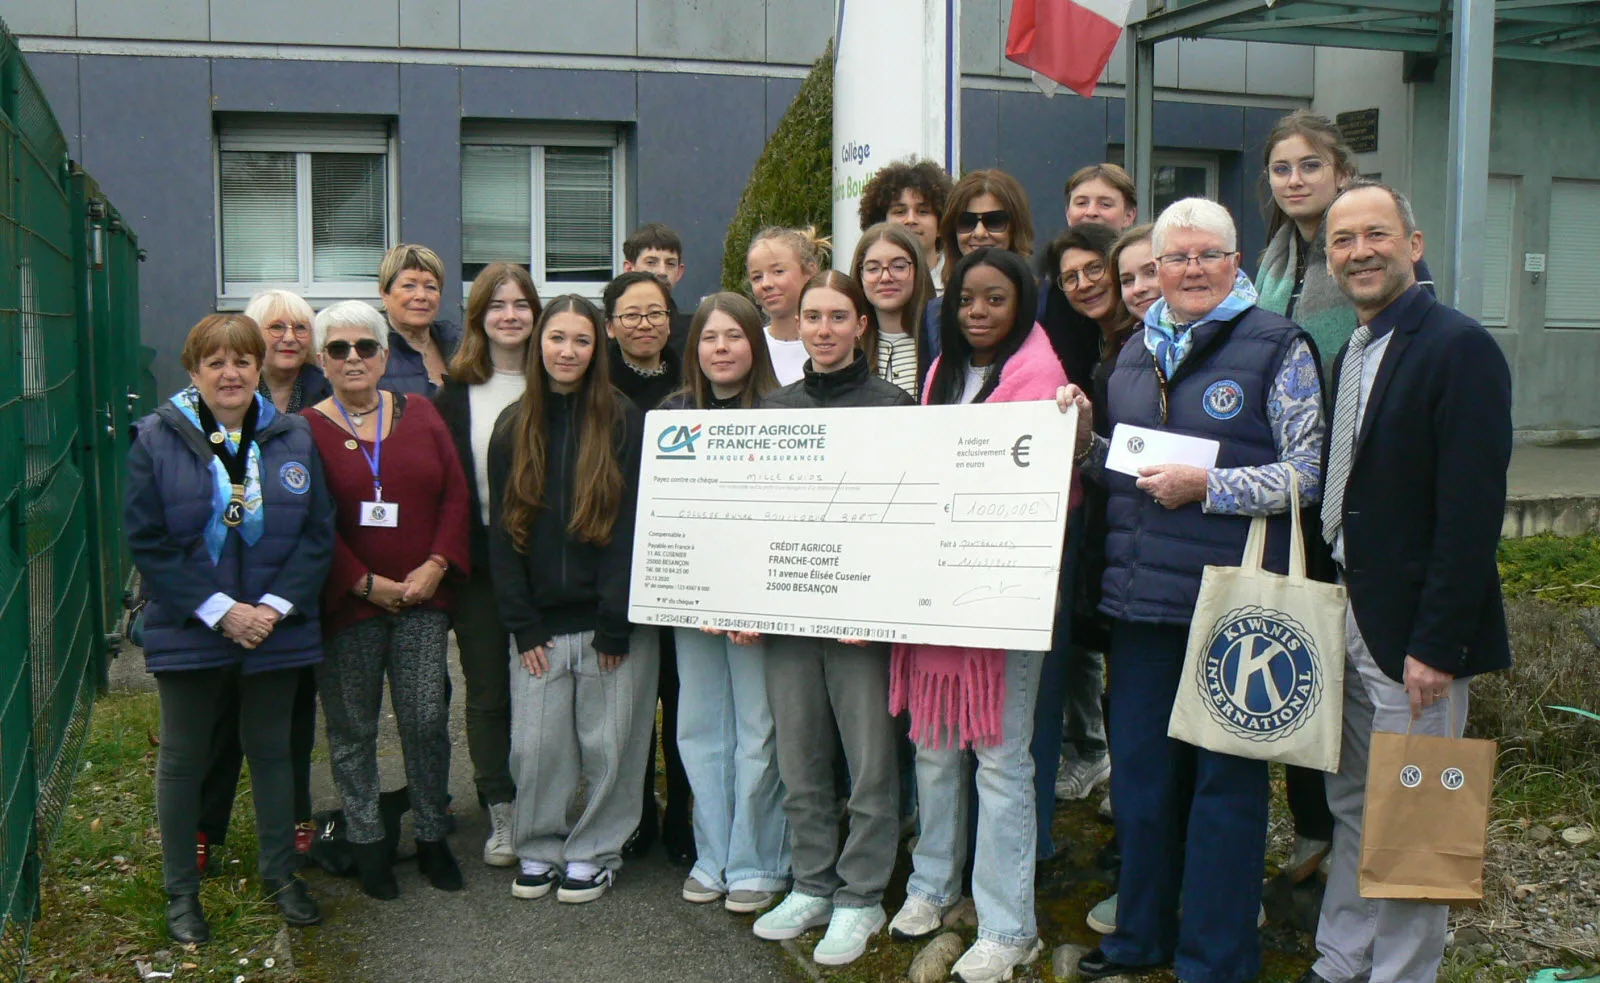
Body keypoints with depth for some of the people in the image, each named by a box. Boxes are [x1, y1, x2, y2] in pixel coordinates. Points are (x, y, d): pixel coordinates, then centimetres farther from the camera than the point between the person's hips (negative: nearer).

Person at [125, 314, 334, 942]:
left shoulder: (293, 439, 1)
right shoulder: (158, 439, -5)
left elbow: (319, 534, -1)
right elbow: (147, 543, -9)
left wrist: (276, 606, -13)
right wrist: (219, 610, -16)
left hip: (276, 631, 2)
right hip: (189, 633, -2)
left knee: (272, 751, 15)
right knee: (183, 760, 10)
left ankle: (280, 874, 31)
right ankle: (180, 891, 25)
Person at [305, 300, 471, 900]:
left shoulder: (420, 415, 8)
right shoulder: (306, 428, -2)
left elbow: (455, 495, 5)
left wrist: (437, 565, -7)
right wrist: (364, 582, -11)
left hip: (421, 598, 2)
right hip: (347, 602, -2)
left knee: (427, 720, 3)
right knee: (353, 728, 7)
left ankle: (432, 837, 20)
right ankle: (366, 843, 21)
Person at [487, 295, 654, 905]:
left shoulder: (624, 423, -2)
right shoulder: (513, 427, 8)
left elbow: (631, 527, -6)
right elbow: (502, 530, 6)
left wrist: (615, 624, -11)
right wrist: (524, 625, -2)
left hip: (610, 619, -2)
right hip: (542, 622, 3)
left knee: (608, 743, 4)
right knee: (535, 744, 4)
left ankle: (594, 852, 21)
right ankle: (539, 849, 23)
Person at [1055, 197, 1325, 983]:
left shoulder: (1277, 347, -4)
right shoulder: (1136, 352, 14)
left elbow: (1310, 473, -10)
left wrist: (1207, 486, -18)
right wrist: (1083, 437, 1)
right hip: (1139, 596, 6)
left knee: (1224, 779, 5)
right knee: (1139, 770, 15)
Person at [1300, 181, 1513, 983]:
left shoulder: (1460, 348, -13)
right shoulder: (1349, 355, 13)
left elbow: (1472, 511, -19)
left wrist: (1437, 645, -21)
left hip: (1412, 631, -8)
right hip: (1344, 621, 8)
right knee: (1352, 806, 18)